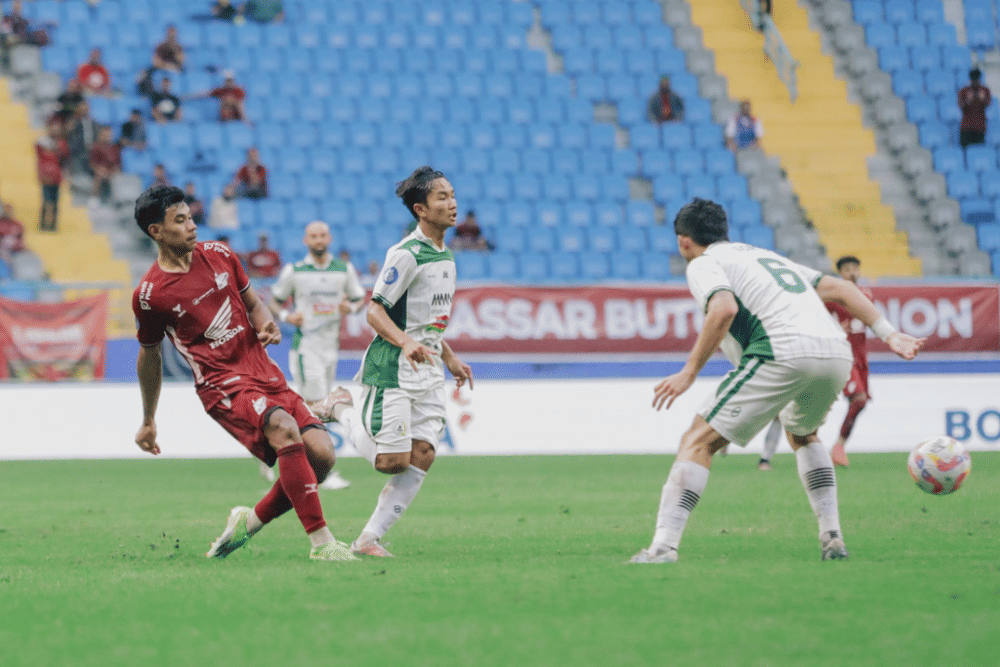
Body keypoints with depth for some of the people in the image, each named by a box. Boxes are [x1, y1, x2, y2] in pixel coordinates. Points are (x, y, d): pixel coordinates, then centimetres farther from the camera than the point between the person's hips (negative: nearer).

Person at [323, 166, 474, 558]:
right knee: (391, 461, -8)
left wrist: (449, 357, 24)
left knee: (421, 458, -3)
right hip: (392, 370, -8)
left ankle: (369, 539, 2)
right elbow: (375, 309, -16)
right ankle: (342, 408, 18)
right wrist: (406, 342, -31)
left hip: (428, 371, 8)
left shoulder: (445, 255, 14)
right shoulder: (406, 255, -14)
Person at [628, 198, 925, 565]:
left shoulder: (703, 264, 12)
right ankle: (832, 538, 25)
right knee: (802, 435, 35)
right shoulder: (767, 256, 35)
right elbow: (840, 287, 26)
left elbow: (724, 309, -10)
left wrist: (689, 372, -8)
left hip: (783, 353, -7)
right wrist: (888, 334, 21)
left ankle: (664, 546, -13)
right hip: (837, 353, 7)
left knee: (698, 441, -1)